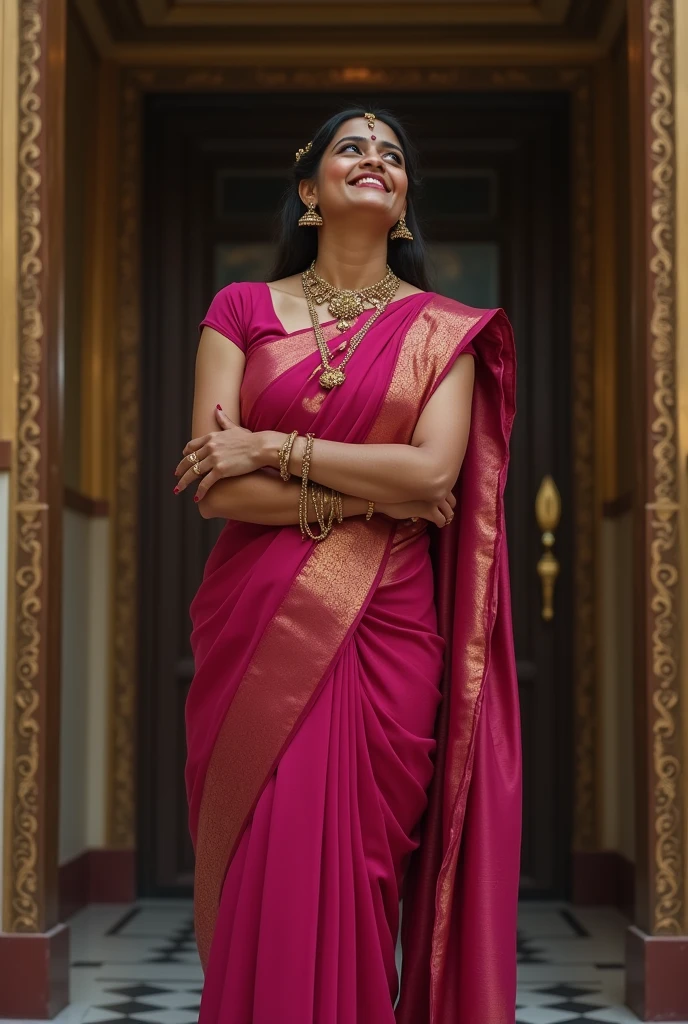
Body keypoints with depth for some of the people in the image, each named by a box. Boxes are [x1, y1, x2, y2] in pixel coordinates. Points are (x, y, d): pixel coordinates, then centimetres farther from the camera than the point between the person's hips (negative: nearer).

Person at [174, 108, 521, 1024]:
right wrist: (377, 494, -8)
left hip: (385, 632, 0)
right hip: (259, 629, 0)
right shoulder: (242, 311, 6)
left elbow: (434, 472, -9)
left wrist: (276, 449, -10)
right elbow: (214, 488, -4)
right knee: (264, 873, 1)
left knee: (359, 873, 2)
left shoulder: (442, 330, 7)